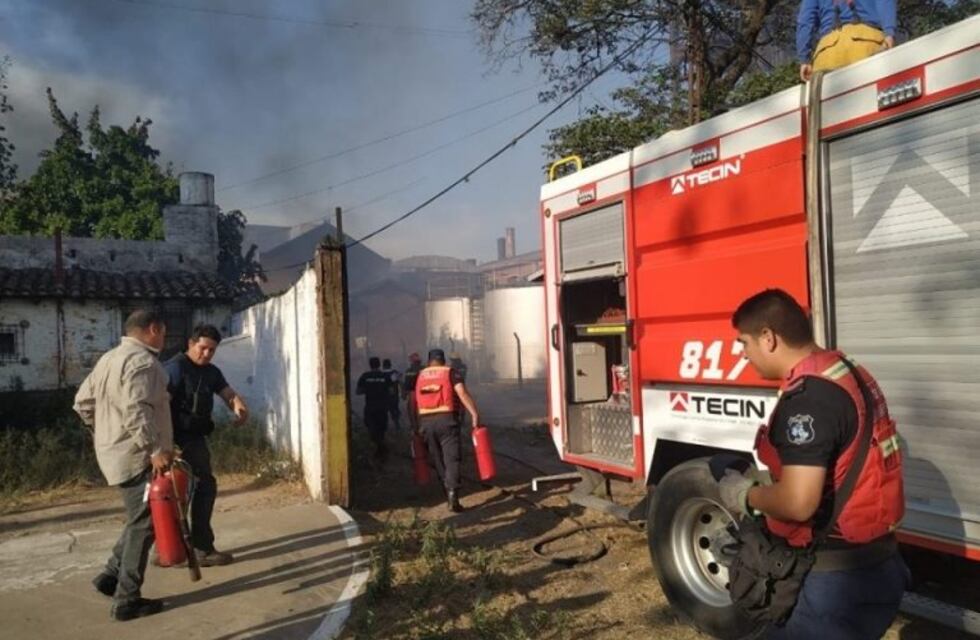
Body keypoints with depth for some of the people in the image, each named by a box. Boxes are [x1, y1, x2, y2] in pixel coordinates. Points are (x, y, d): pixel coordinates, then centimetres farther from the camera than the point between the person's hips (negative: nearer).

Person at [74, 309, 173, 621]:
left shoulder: (109, 359, 16)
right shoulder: (142, 361, -17)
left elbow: (83, 402, 19)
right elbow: (136, 411, -28)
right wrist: (155, 449, -27)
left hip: (116, 453, 10)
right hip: (137, 457, -10)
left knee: (138, 521, 21)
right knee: (142, 526, -3)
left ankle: (112, 574, 22)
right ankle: (127, 600, 2)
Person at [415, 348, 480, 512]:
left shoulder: (419, 376, 14)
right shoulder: (451, 372, 4)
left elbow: (413, 401, 11)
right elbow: (462, 393, -11)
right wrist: (474, 413, -16)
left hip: (426, 422, 3)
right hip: (447, 419, -3)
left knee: (438, 460, 15)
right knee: (451, 459, -4)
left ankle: (449, 494, 21)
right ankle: (452, 495, -19)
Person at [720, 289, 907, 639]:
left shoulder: (806, 399, -24)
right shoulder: (846, 373, 7)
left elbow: (798, 503, -29)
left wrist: (746, 495, -10)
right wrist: (767, 481, 15)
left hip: (843, 578, -10)